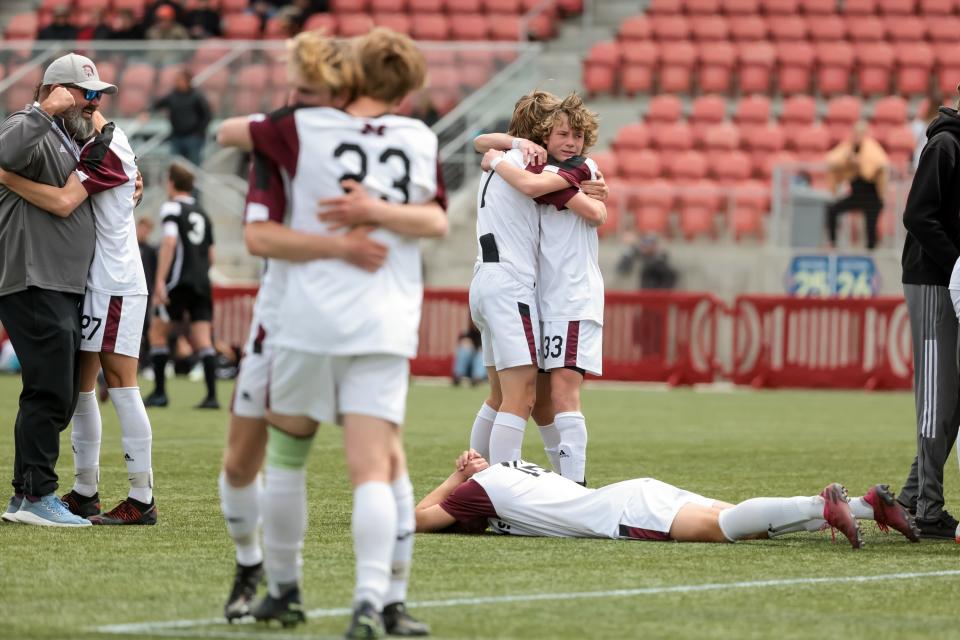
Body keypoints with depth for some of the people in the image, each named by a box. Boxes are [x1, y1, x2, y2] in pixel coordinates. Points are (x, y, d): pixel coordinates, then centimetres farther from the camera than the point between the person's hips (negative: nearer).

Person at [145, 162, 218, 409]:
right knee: (203, 340, 1)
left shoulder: (172, 207, -3)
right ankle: (212, 395, -10)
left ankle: (159, 393, 6)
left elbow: (170, 242, -17)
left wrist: (160, 281, -21)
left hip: (178, 280, -6)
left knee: (158, 332, 7)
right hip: (202, 283, 6)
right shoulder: (202, 213, 18)